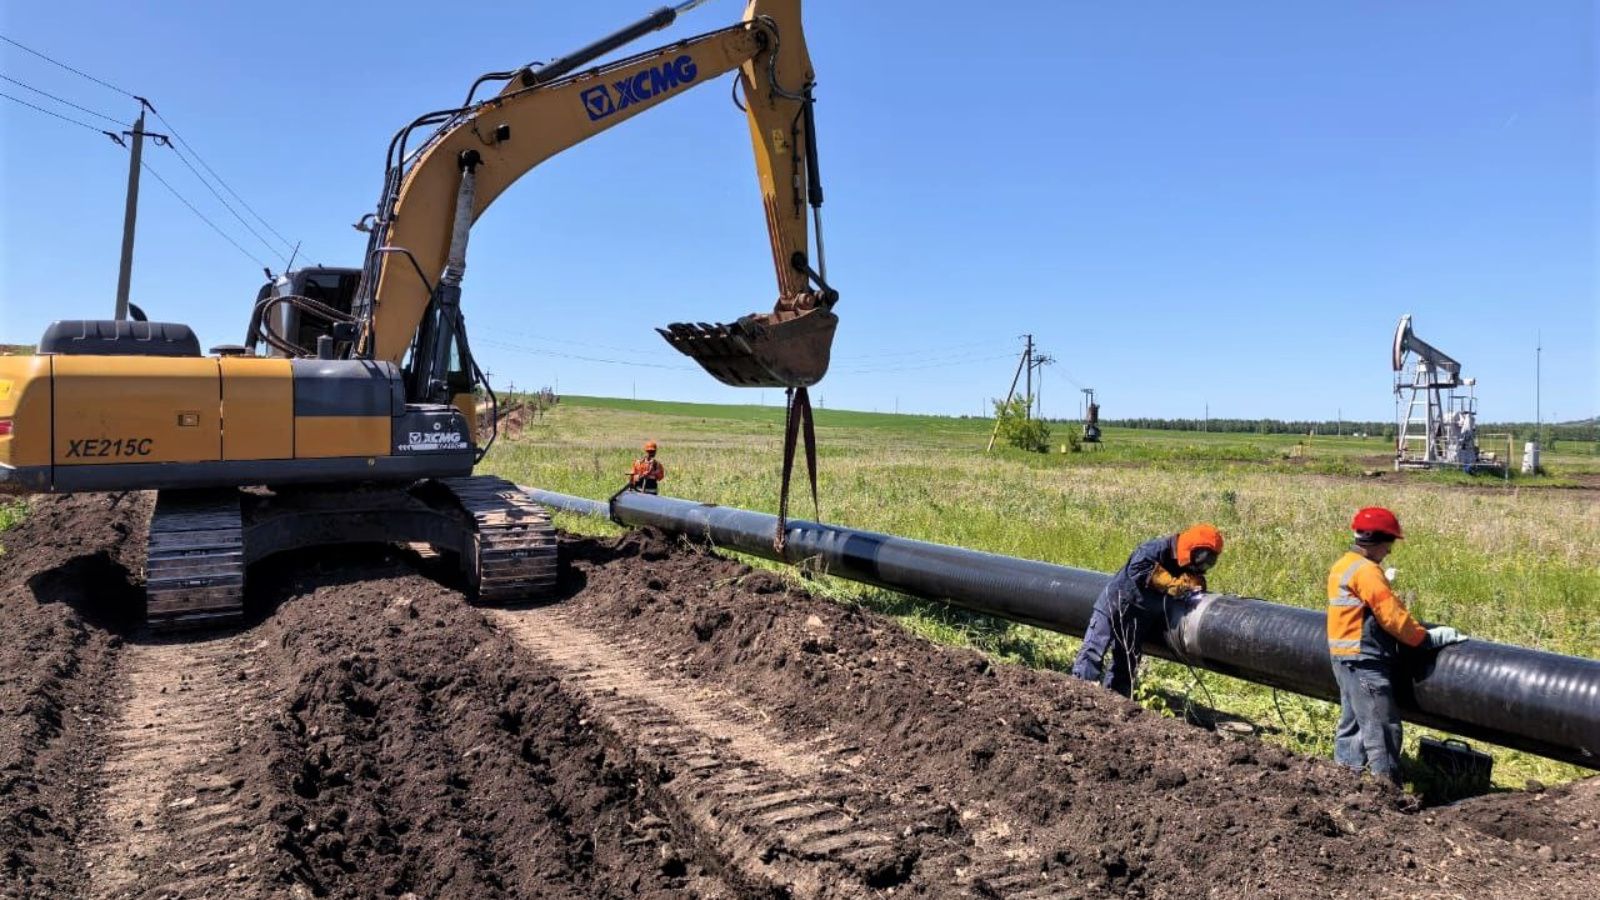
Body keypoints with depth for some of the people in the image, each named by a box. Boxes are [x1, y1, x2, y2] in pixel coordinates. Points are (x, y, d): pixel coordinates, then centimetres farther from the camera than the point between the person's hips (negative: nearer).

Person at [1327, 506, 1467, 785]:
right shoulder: (1367, 571, -17)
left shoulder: (1341, 566, 13)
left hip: (1343, 657, 10)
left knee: (1352, 722, 15)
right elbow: (1392, 615, -17)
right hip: (1365, 660, -10)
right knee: (1383, 729, -6)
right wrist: (1427, 638, -9)